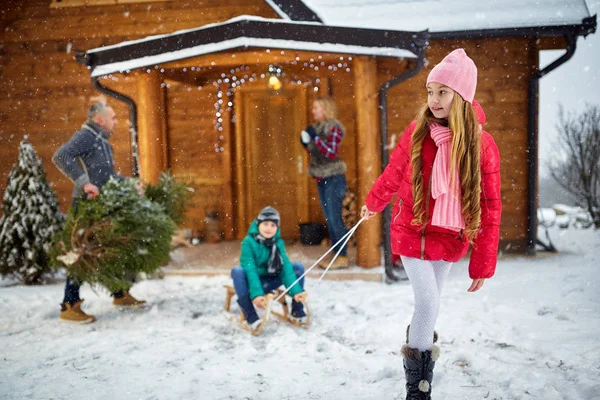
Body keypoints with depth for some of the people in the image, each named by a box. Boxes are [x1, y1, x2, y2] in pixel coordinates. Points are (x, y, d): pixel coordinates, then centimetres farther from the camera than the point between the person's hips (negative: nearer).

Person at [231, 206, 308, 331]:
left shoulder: (278, 243, -6)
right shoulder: (249, 242, -18)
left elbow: (285, 266, -14)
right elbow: (250, 269, -27)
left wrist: (296, 290, -27)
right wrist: (256, 293, -39)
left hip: (270, 283, 3)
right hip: (252, 282, -3)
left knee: (298, 267, -13)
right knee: (237, 271, -35)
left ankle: (297, 310, -2)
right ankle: (250, 315, -30)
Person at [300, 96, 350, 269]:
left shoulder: (334, 128, -10)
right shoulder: (318, 128, 13)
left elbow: (331, 153, -19)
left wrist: (315, 138, -21)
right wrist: (306, 143, 3)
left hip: (334, 179, -8)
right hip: (322, 179, 8)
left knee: (335, 218, -7)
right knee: (329, 219, 10)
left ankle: (343, 257, 0)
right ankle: (336, 255, 17)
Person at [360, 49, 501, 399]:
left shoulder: (482, 144, -12)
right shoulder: (417, 132, -10)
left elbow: (489, 208, -8)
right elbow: (393, 174, 7)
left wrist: (483, 263, -7)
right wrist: (372, 205, 21)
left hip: (450, 238, 1)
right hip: (412, 232, -1)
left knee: (430, 302, 13)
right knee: (429, 302, -8)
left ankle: (418, 342, 41)